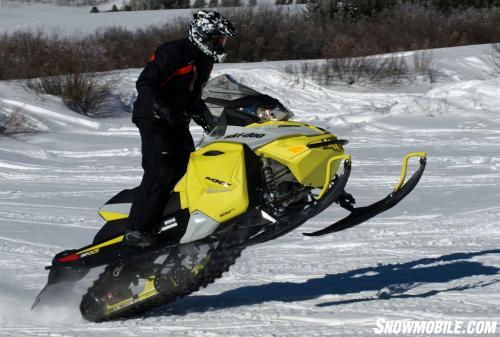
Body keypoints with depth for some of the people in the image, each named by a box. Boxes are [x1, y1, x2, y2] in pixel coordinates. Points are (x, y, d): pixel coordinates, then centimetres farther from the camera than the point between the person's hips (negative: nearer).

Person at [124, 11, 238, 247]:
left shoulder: (204, 60, 12)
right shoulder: (173, 53, -17)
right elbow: (144, 84, -21)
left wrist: (206, 119, 13)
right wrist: (165, 110, -32)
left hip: (177, 123, 10)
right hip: (154, 120, -10)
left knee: (188, 170, 8)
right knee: (162, 172, -19)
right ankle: (136, 230, -20)